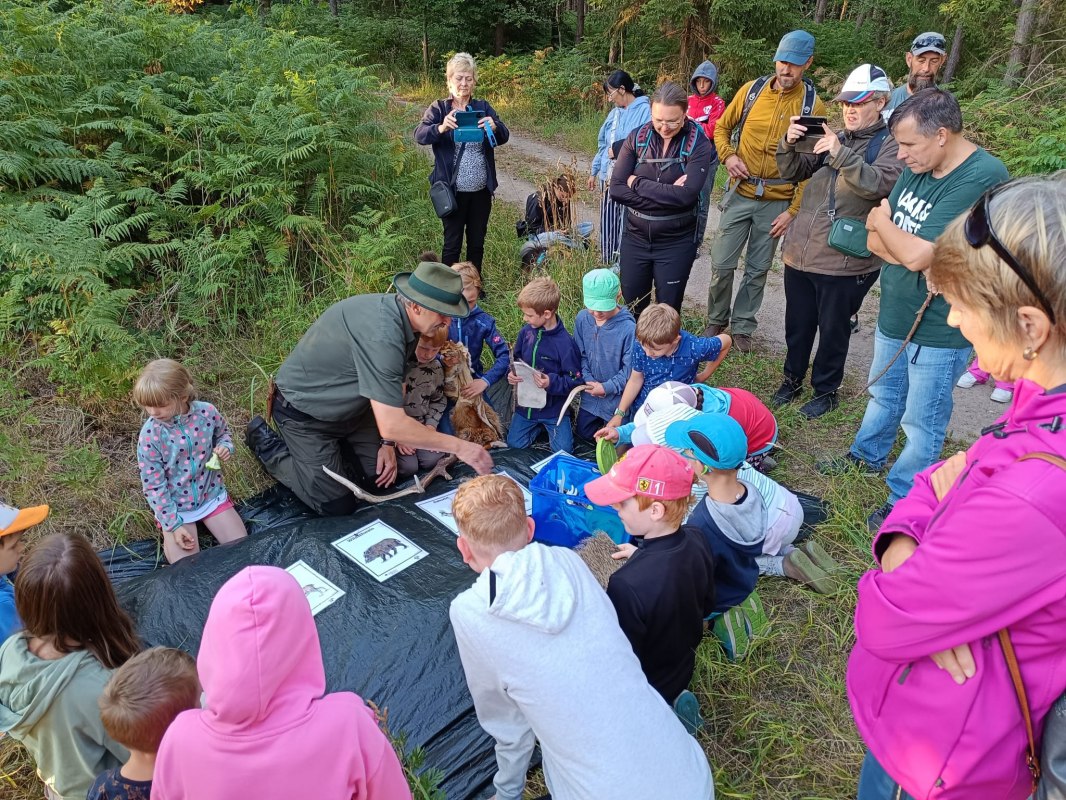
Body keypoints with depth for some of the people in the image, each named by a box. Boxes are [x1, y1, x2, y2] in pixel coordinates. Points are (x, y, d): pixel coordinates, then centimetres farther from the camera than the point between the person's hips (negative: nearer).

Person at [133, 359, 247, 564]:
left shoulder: (206, 412, -16)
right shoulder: (150, 435, -21)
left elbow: (223, 433, 9)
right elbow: (153, 485, -14)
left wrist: (225, 447, -15)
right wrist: (174, 524, -15)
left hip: (211, 495, 3)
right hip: (175, 507, -2)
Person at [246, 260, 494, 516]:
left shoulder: (403, 320, -10)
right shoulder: (382, 333, -38)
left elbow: (392, 389, 2)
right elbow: (392, 425, -41)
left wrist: (387, 443, -4)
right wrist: (458, 446, -35)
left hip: (348, 404, 8)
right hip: (305, 411, -8)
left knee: (382, 477, 4)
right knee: (337, 505, -6)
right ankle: (267, 443, 12)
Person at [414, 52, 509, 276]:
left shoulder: (483, 107, 5)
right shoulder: (439, 108, -2)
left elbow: (504, 136, -7)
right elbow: (419, 135, -17)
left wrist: (494, 127, -31)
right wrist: (441, 128, -38)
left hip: (481, 190, 3)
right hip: (453, 190, -3)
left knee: (477, 243, 13)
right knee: (452, 243, 5)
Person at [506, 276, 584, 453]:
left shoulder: (565, 343, -24)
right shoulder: (526, 331, -8)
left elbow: (576, 380, -18)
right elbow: (517, 359, 9)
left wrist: (552, 383, -33)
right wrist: (512, 374, -12)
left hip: (553, 407, -5)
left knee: (563, 450, -2)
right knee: (513, 445, 9)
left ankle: (560, 424, 29)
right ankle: (539, 426, 35)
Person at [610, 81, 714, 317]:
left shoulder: (698, 144, -11)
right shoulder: (637, 137, -4)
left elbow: (687, 194, -23)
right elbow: (616, 189, -11)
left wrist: (637, 183, -15)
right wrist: (666, 194, -18)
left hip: (676, 242, -3)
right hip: (635, 237, 3)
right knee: (633, 308, 14)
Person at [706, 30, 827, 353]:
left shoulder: (813, 105, -7)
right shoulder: (752, 90, -2)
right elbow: (722, 127, 11)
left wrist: (793, 210, -11)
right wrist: (727, 155, -10)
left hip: (778, 201, -1)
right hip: (740, 193, 1)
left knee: (757, 270, 10)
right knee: (722, 264, 3)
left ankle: (742, 327, 26)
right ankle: (716, 321, 24)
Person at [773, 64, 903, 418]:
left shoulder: (891, 144, -3)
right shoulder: (832, 137, 13)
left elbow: (879, 184, -21)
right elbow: (793, 172, 10)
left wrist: (840, 153, -28)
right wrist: (789, 144, -9)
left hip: (844, 261, -5)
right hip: (799, 252, 5)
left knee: (833, 330, 9)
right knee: (797, 325, 17)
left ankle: (826, 390, 26)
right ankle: (793, 379, 35)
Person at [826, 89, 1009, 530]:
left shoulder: (982, 179, -25)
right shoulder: (917, 168, 0)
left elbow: (916, 254, -29)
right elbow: (875, 241, 1)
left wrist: (882, 220, -10)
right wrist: (915, 259, -18)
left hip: (938, 330, -8)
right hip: (895, 313, 8)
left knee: (922, 422, 8)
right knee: (883, 394, 27)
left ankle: (903, 501, 25)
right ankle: (867, 455, 49)